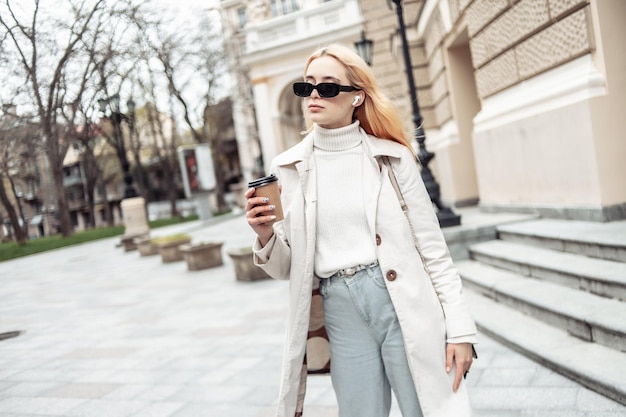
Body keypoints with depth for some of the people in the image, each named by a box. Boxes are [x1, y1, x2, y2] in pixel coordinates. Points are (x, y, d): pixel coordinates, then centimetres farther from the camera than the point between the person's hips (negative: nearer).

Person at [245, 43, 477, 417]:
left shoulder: (392, 157, 0)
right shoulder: (288, 168, 5)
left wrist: (461, 329, -3)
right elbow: (289, 267, 10)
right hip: (341, 315, 2)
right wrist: (265, 236, -11)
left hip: (404, 305, -1)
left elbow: (433, 248, 1)